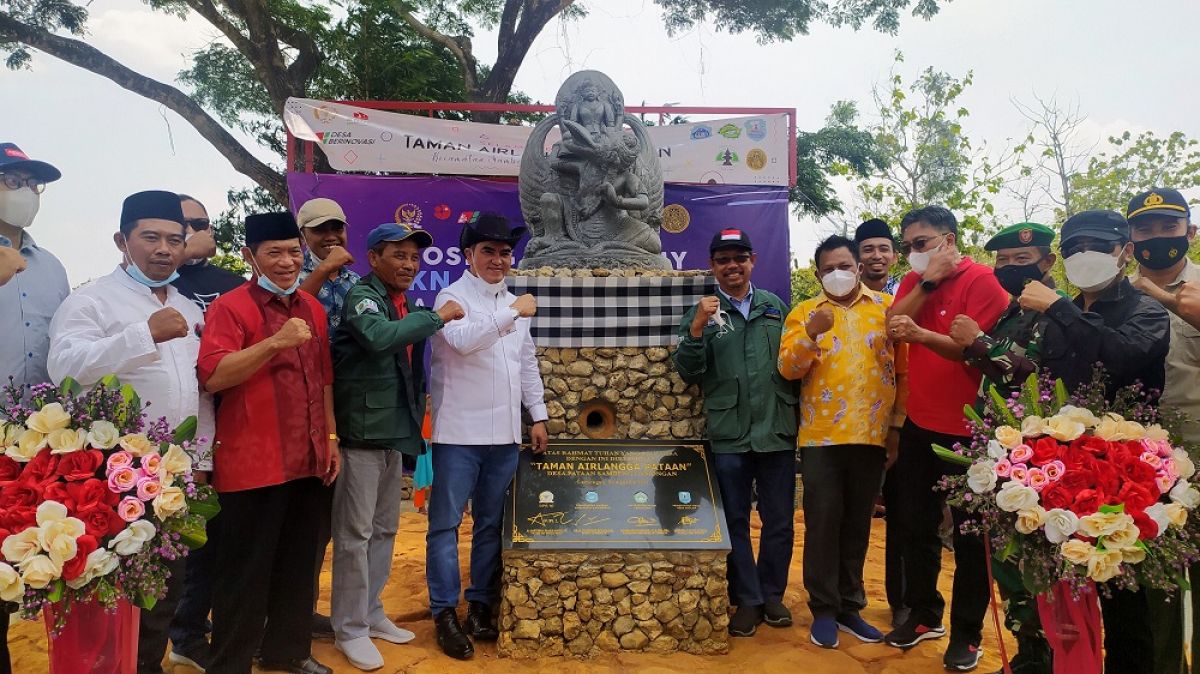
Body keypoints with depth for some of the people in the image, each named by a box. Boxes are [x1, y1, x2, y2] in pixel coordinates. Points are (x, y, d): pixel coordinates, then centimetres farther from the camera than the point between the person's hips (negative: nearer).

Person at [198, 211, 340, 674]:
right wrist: (275, 342, -30)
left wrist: (331, 437, 14)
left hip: (308, 459, 7)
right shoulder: (229, 306, -9)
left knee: (298, 563, 17)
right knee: (245, 570, 4)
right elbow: (212, 377, -21)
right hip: (253, 463, -6)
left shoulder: (313, 308, 12)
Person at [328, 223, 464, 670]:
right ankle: (350, 629, 12)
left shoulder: (405, 306, 14)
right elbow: (379, 337, -32)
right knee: (355, 533, 0)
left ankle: (371, 614, 29)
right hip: (361, 433, -8)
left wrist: (415, 422, 15)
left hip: (393, 433, 8)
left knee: (383, 530, 16)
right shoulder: (361, 296, -10)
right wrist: (436, 317, -23)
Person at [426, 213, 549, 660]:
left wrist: (538, 415, 15)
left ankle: (482, 606, 23)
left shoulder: (514, 304, 14)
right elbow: (462, 339, -25)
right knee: (446, 523, 2)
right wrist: (513, 313, -21)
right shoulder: (453, 297, -4)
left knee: (491, 523, 12)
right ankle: (445, 613, 12)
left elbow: (528, 363, 18)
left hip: (504, 433, 6)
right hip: (460, 431, -5)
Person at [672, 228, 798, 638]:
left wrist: (798, 416, 9)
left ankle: (772, 594, 29)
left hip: (778, 431, 2)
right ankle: (747, 600, 23)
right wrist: (696, 329, -21)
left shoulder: (775, 307, 8)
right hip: (728, 435, -2)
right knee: (735, 522, 9)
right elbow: (687, 373, -6)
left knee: (779, 522, 11)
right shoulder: (702, 312, 0)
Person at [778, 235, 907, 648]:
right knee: (823, 521, 2)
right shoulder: (804, 313, 6)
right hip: (821, 436, -1)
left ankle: (849, 605, 24)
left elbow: (904, 370, 6)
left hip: (872, 435, 1)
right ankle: (824, 610, 14)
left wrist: (898, 424, 3)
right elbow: (788, 369, -4)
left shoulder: (886, 307, 6)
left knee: (858, 522, 11)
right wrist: (810, 333, -20)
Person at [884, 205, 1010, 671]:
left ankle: (967, 632, 20)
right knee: (914, 523, 15)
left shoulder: (982, 280, -12)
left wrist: (920, 334, -36)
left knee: (969, 532, 6)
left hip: (966, 428, -7)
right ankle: (924, 614, 31)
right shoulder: (915, 282, 10)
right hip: (918, 424, 7)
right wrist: (927, 282, -13)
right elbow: (892, 327, -6)